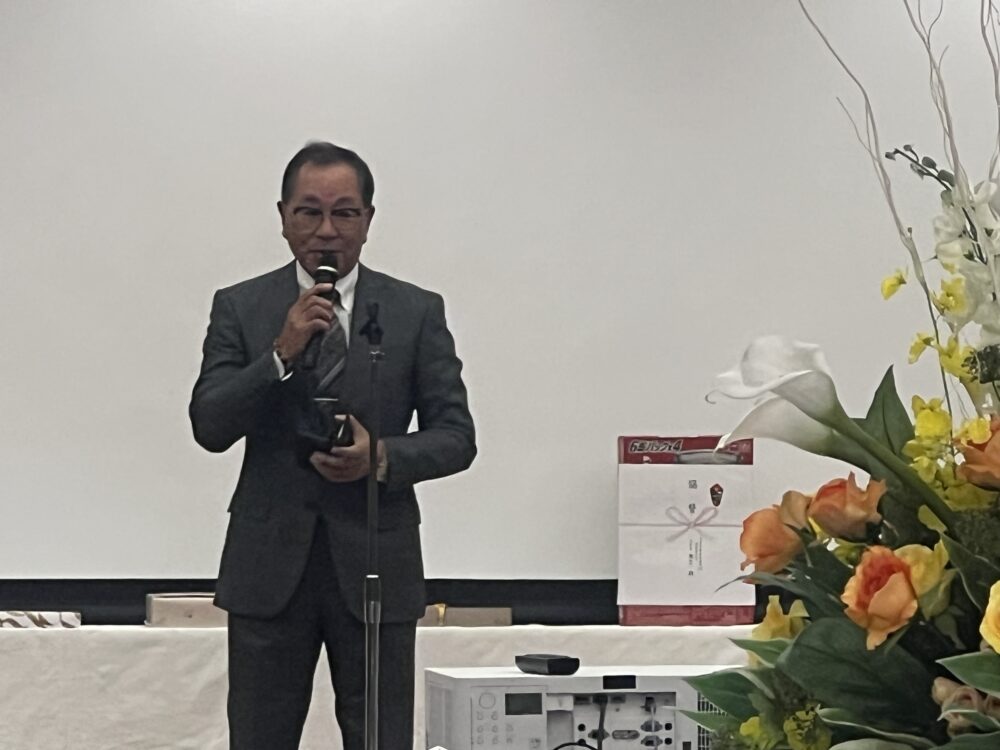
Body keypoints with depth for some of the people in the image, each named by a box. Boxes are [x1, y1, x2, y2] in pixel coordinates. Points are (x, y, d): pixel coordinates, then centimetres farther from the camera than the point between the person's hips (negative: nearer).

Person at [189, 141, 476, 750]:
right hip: (269, 564, 0)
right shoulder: (239, 308, 4)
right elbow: (210, 427, -5)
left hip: (375, 563, 0)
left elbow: (457, 436, 2)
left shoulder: (418, 312, 4)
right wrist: (281, 353, -17)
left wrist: (382, 457, -17)